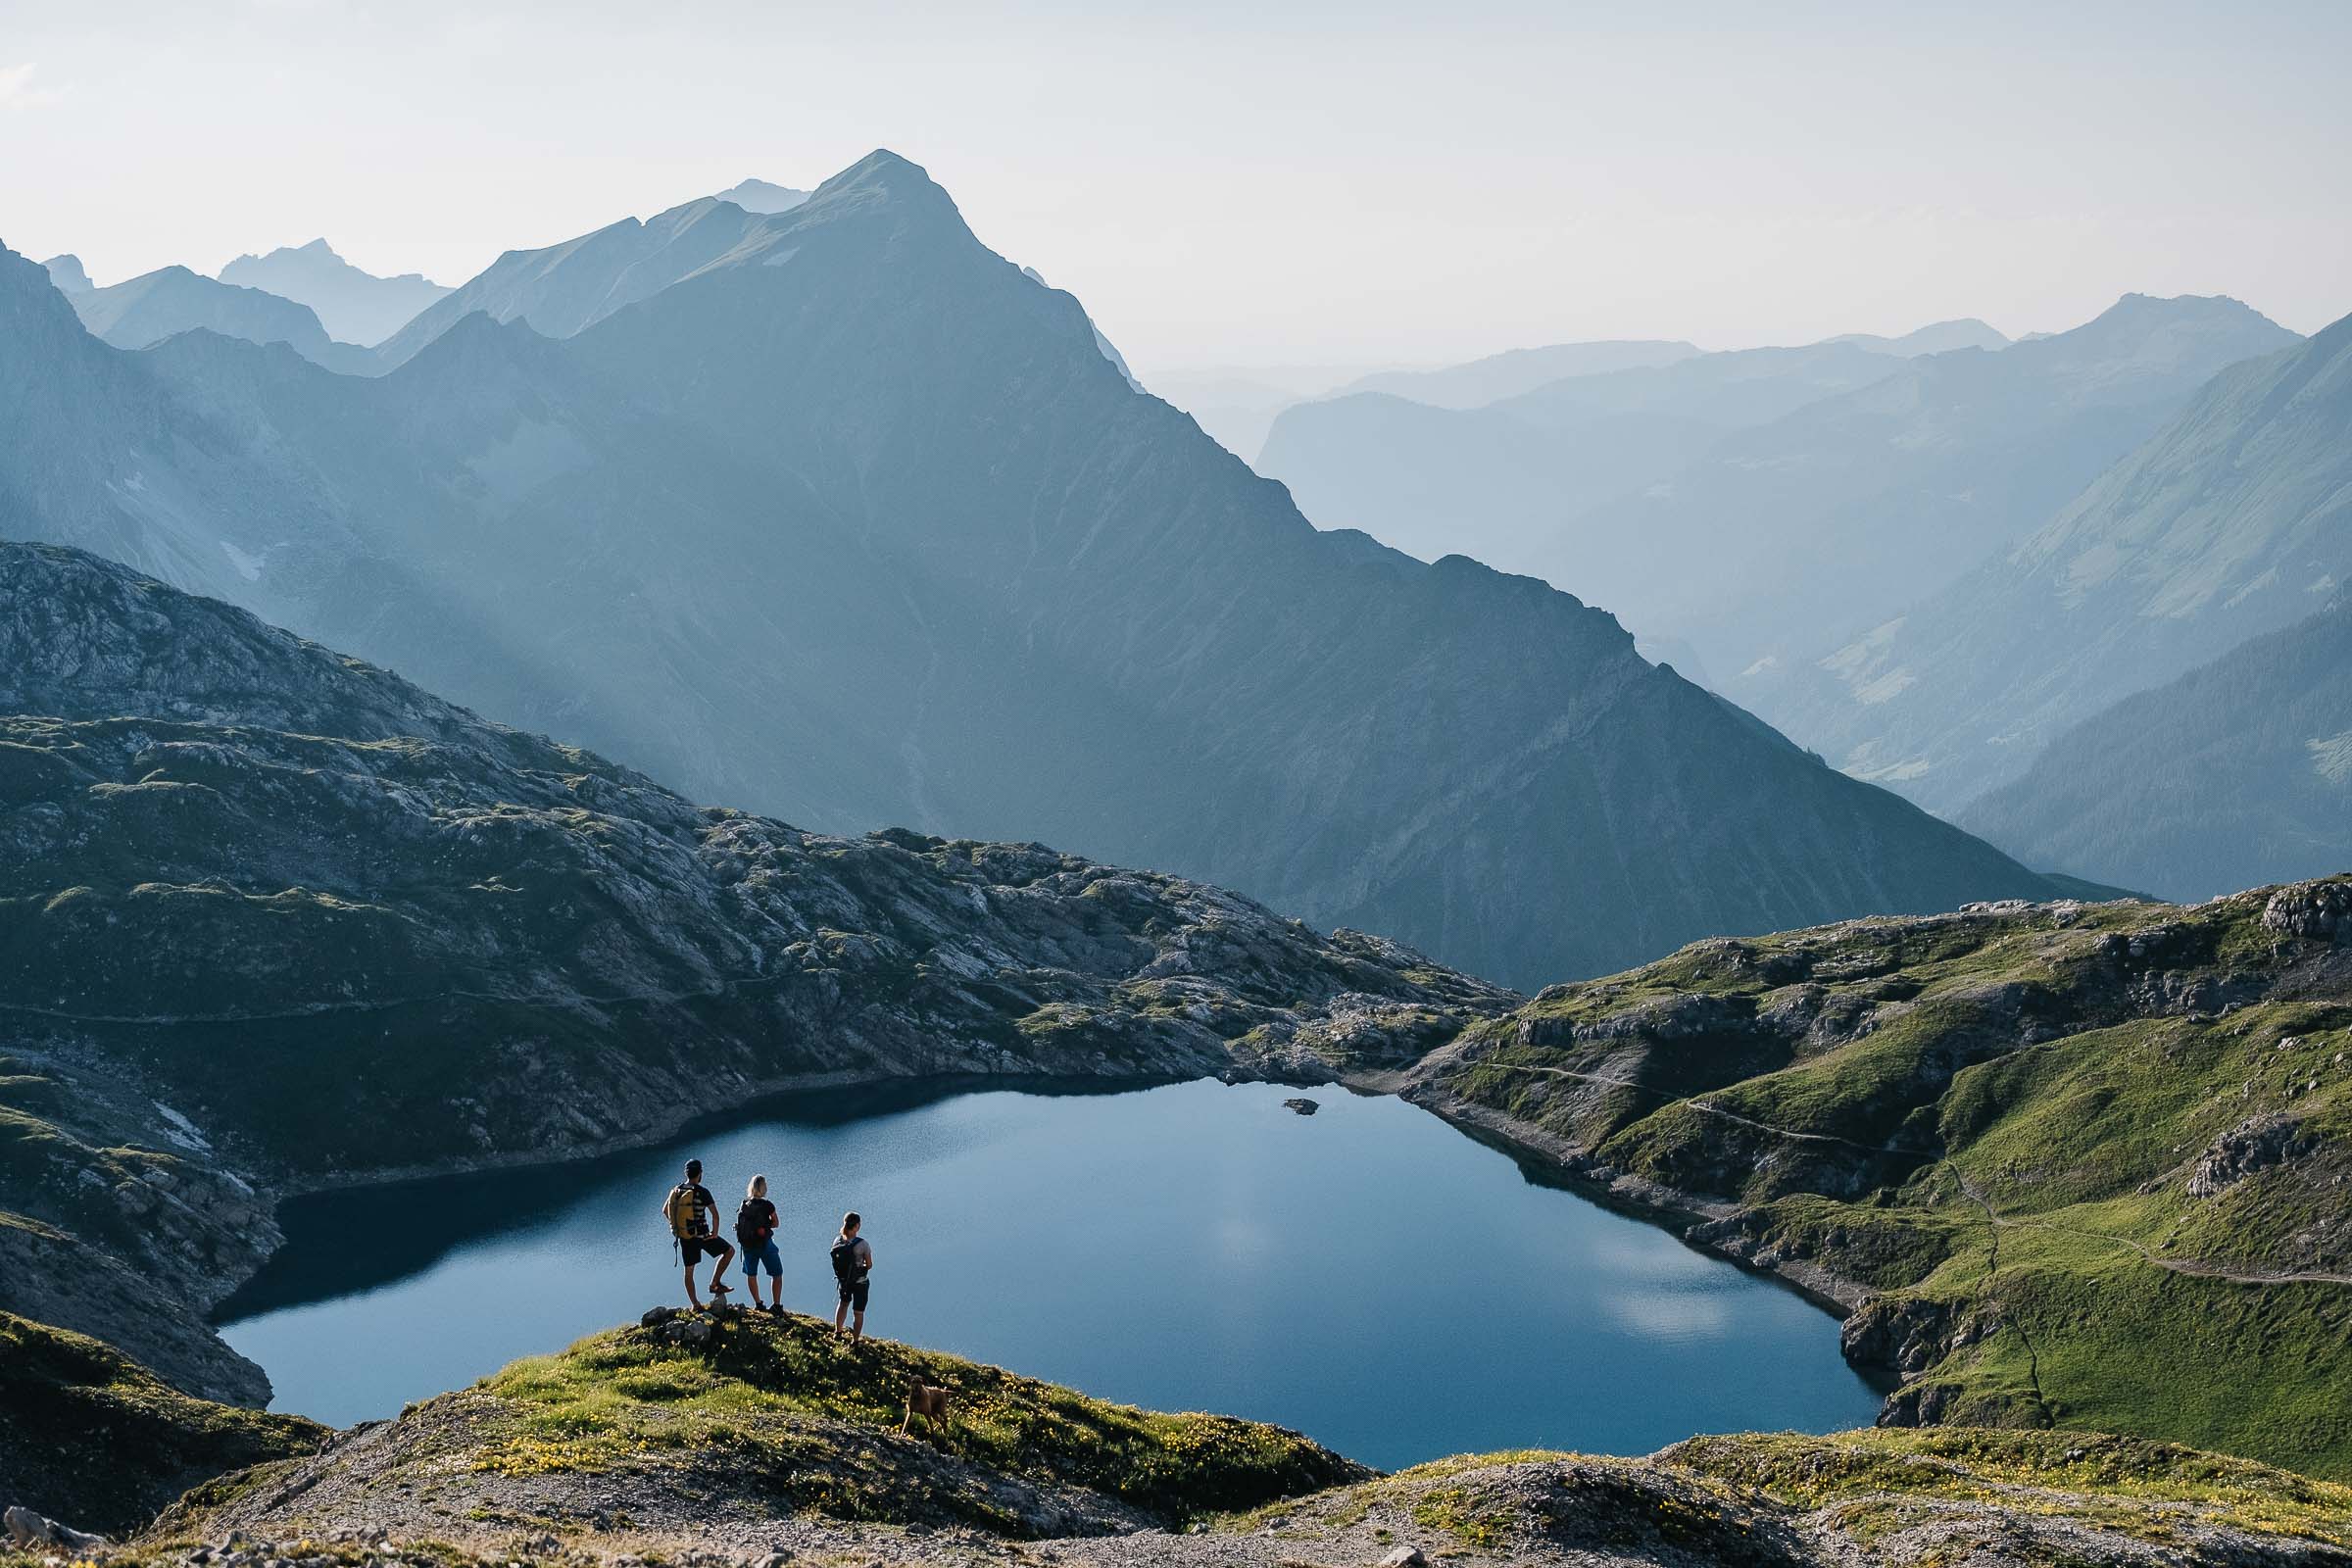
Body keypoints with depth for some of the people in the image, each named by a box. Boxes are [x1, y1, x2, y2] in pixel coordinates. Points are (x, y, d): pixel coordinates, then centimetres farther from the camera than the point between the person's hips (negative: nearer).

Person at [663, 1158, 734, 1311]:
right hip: (702, 1235, -5)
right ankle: (715, 1283, 8)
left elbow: (665, 1210, 16)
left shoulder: (676, 1190, 3)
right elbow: (715, 1214, -21)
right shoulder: (702, 1192, -15)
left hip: (684, 1237, 5)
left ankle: (695, 1304, 16)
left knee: (689, 1270, 15)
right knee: (729, 1251, 12)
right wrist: (715, 1233, -10)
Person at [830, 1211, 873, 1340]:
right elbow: (869, 1265, -15)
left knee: (844, 1303, 33)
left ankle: (837, 1332, 44)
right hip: (860, 1282, -5)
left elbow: (836, 1261, 2)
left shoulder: (837, 1241, -12)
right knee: (859, 1313, 14)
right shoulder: (863, 1244, -26)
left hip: (843, 1280, 5)